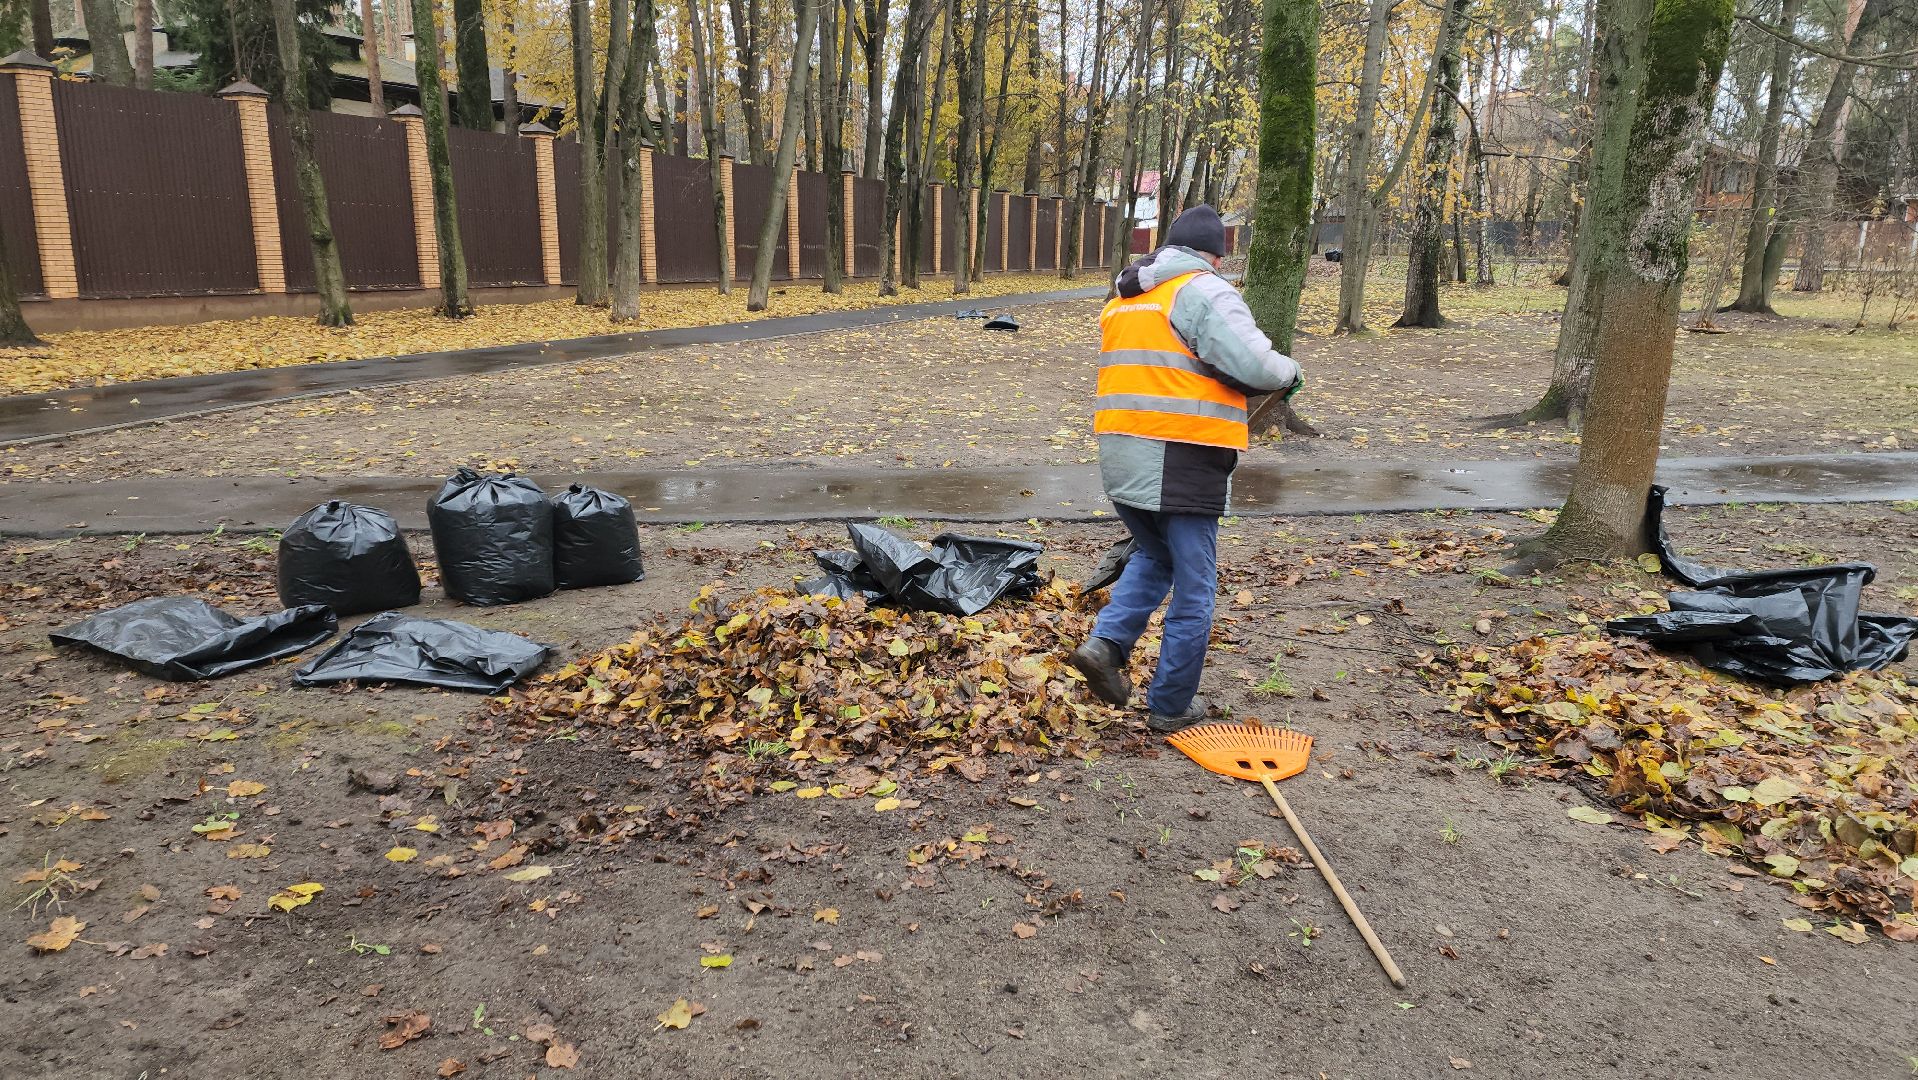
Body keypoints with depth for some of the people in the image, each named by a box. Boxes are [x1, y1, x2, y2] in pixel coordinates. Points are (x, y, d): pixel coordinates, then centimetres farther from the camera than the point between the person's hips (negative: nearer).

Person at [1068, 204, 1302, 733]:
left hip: (1121, 453, 7)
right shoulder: (1204, 292, -8)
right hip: (1182, 461, -7)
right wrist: (1289, 372, 3)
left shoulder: (1123, 298, 17)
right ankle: (1171, 705, 15)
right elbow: (1254, 365, -17)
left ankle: (1107, 642, 7)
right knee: (1193, 585, 6)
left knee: (1153, 556, 27)